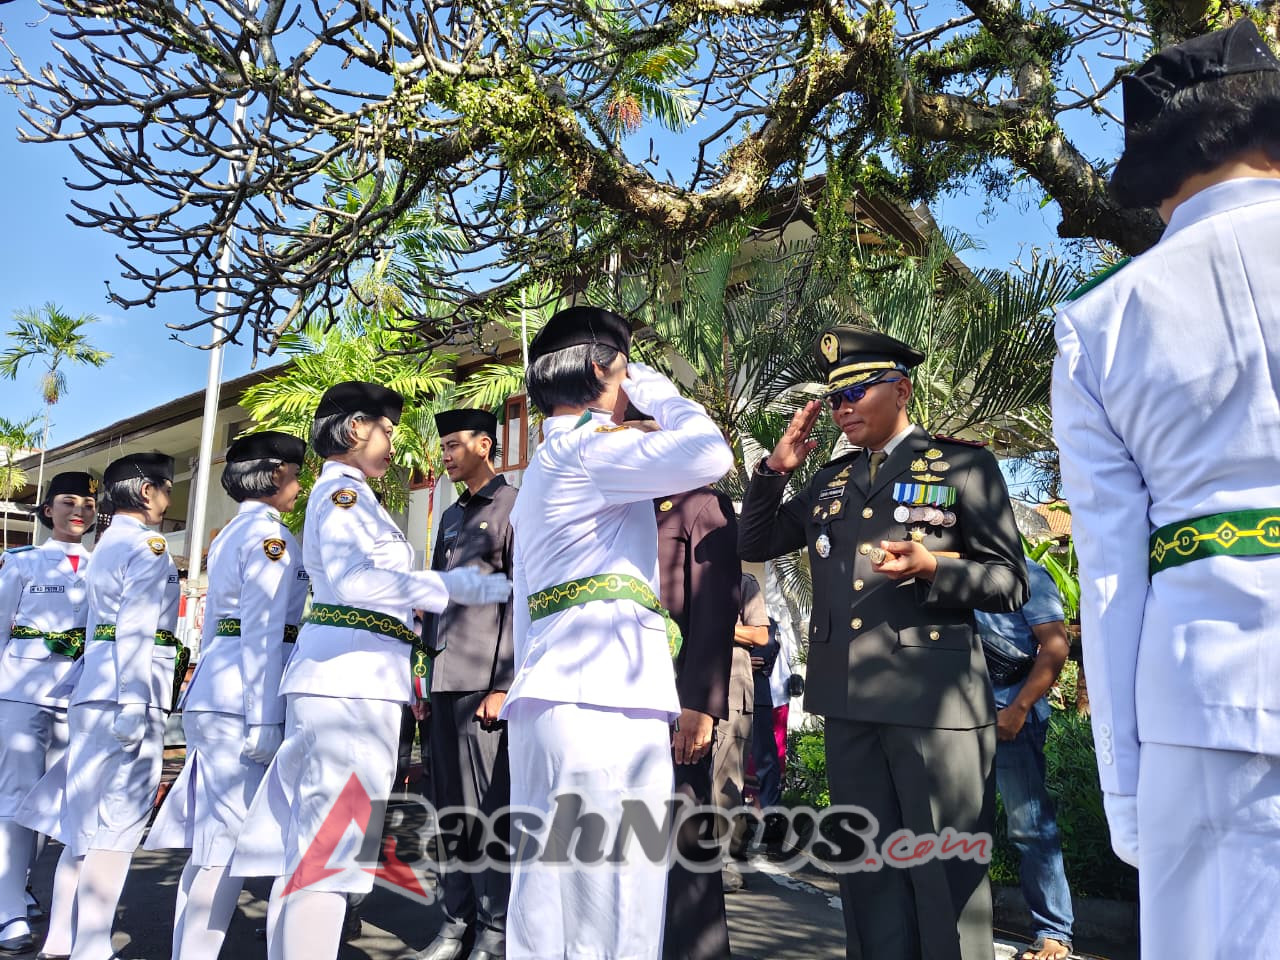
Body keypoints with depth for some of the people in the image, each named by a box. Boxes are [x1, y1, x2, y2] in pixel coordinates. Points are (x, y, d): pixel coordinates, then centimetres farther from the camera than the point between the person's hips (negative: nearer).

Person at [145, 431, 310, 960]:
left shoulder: (229, 534, 18)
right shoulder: (270, 534, -11)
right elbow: (263, 634, -17)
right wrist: (263, 722, -17)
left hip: (214, 695, 10)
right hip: (244, 700, -10)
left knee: (212, 842, 14)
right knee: (226, 845, -4)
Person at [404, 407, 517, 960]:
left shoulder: (514, 507, -3)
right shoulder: (451, 516, 20)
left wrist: (505, 685, -15)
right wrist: (428, 658, 15)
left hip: (484, 681, -7)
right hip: (444, 680, 8)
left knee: (487, 809, -2)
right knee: (449, 807, 11)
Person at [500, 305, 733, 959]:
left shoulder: (545, 466, 26)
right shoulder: (586, 446, -5)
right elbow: (708, 455, -18)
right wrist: (657, 391, 1)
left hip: (552, 696, 10)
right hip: (602, 696, -10)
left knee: (551, 897, 12)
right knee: (612, 907, -7)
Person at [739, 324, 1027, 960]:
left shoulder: (963, 466, 1)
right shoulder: (829, 482, 15)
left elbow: (1011, 583, -3)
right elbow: (751, 545, 17)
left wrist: (932, 566, -20)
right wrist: (777, 466, 6)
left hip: (934, 698, -5)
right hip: (848, 701, 5)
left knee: (946, 873, 3)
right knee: (868, 871, 14)